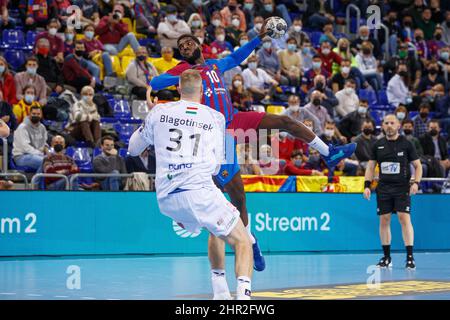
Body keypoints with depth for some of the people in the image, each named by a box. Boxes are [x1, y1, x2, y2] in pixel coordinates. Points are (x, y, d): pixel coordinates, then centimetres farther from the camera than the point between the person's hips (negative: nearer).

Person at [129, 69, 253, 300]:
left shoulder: (159, 112, 13)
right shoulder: (216, 118, 11)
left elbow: (133, 149, 26)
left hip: (166, 199, 5)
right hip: (200, 192, -4)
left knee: (216, 230, 31)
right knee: (242, 242, 4)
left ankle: (220, 293, 28)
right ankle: (244, 294, -22)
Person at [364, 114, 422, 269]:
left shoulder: (406, 144, 0)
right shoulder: (378, 145, 8)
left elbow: (417, 165, 4)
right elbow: (371, 166, 13)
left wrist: (416, 182, -10)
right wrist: (367, 185, 3)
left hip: (402, 187, -3)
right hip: (383, 188, 3)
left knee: (404, 218, -12)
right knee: (384, 220, 3)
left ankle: (410, 256, -10)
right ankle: (386, 257, 13)